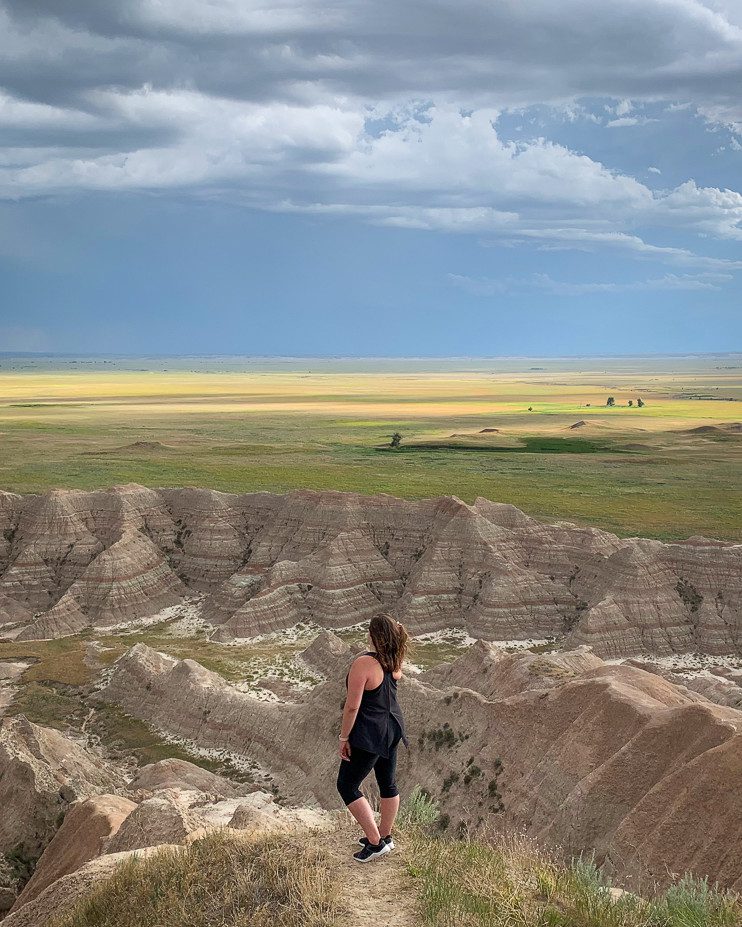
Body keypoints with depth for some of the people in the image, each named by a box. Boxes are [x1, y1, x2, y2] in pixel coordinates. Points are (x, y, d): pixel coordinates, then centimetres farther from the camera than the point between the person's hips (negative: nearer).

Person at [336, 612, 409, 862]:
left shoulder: (363, 663, -26)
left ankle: (375, 842, 7)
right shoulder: (395, 663, -3)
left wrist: (344, 738, -14)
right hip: (392, 728, 8)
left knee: (347, 786, 6)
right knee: (387, 783, 20)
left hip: (369, 735, -8)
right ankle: (384, 835, 36)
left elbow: (352, 706, -25)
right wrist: (396, 631, 13)